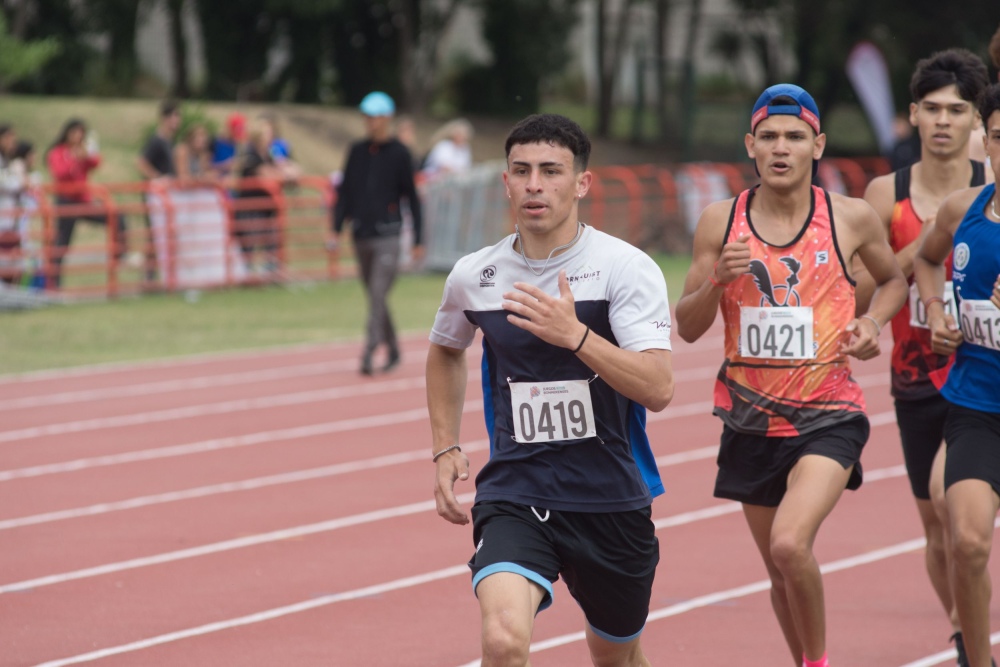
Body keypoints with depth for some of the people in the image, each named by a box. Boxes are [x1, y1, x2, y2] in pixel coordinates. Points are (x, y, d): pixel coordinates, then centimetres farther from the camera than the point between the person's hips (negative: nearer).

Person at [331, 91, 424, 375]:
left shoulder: (399, 154, -1)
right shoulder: (357, 151, 10)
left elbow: (412, 197, 0)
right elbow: (345, 191, 13)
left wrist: (418, 240, -1)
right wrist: (337, 229, 5)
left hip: (387, 236, -5)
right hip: (361, 235, 5)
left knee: (378, 295, -13)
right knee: (374, 297, 10)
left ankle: (368, 353, -18)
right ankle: (392, 350, 22)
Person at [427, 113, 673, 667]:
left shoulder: (625, 267, -10)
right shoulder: (473, 276, 1)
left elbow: (658, 390, -20)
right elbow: (445, 351, 25)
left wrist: (574, 334, -30)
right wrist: (445, 449, 16)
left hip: (611, 497, 0)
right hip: (513, 494, 1)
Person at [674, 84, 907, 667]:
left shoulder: (852, 219, -4)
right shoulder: (721, 223, -1)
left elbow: (895, 278, 17)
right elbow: (688, 328, 3)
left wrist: (873, 322, -3)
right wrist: (719, 281, -16)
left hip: (829, 416, -3)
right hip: (752, 418, 3)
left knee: (790, 545, -24)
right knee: (782, 574, 13)